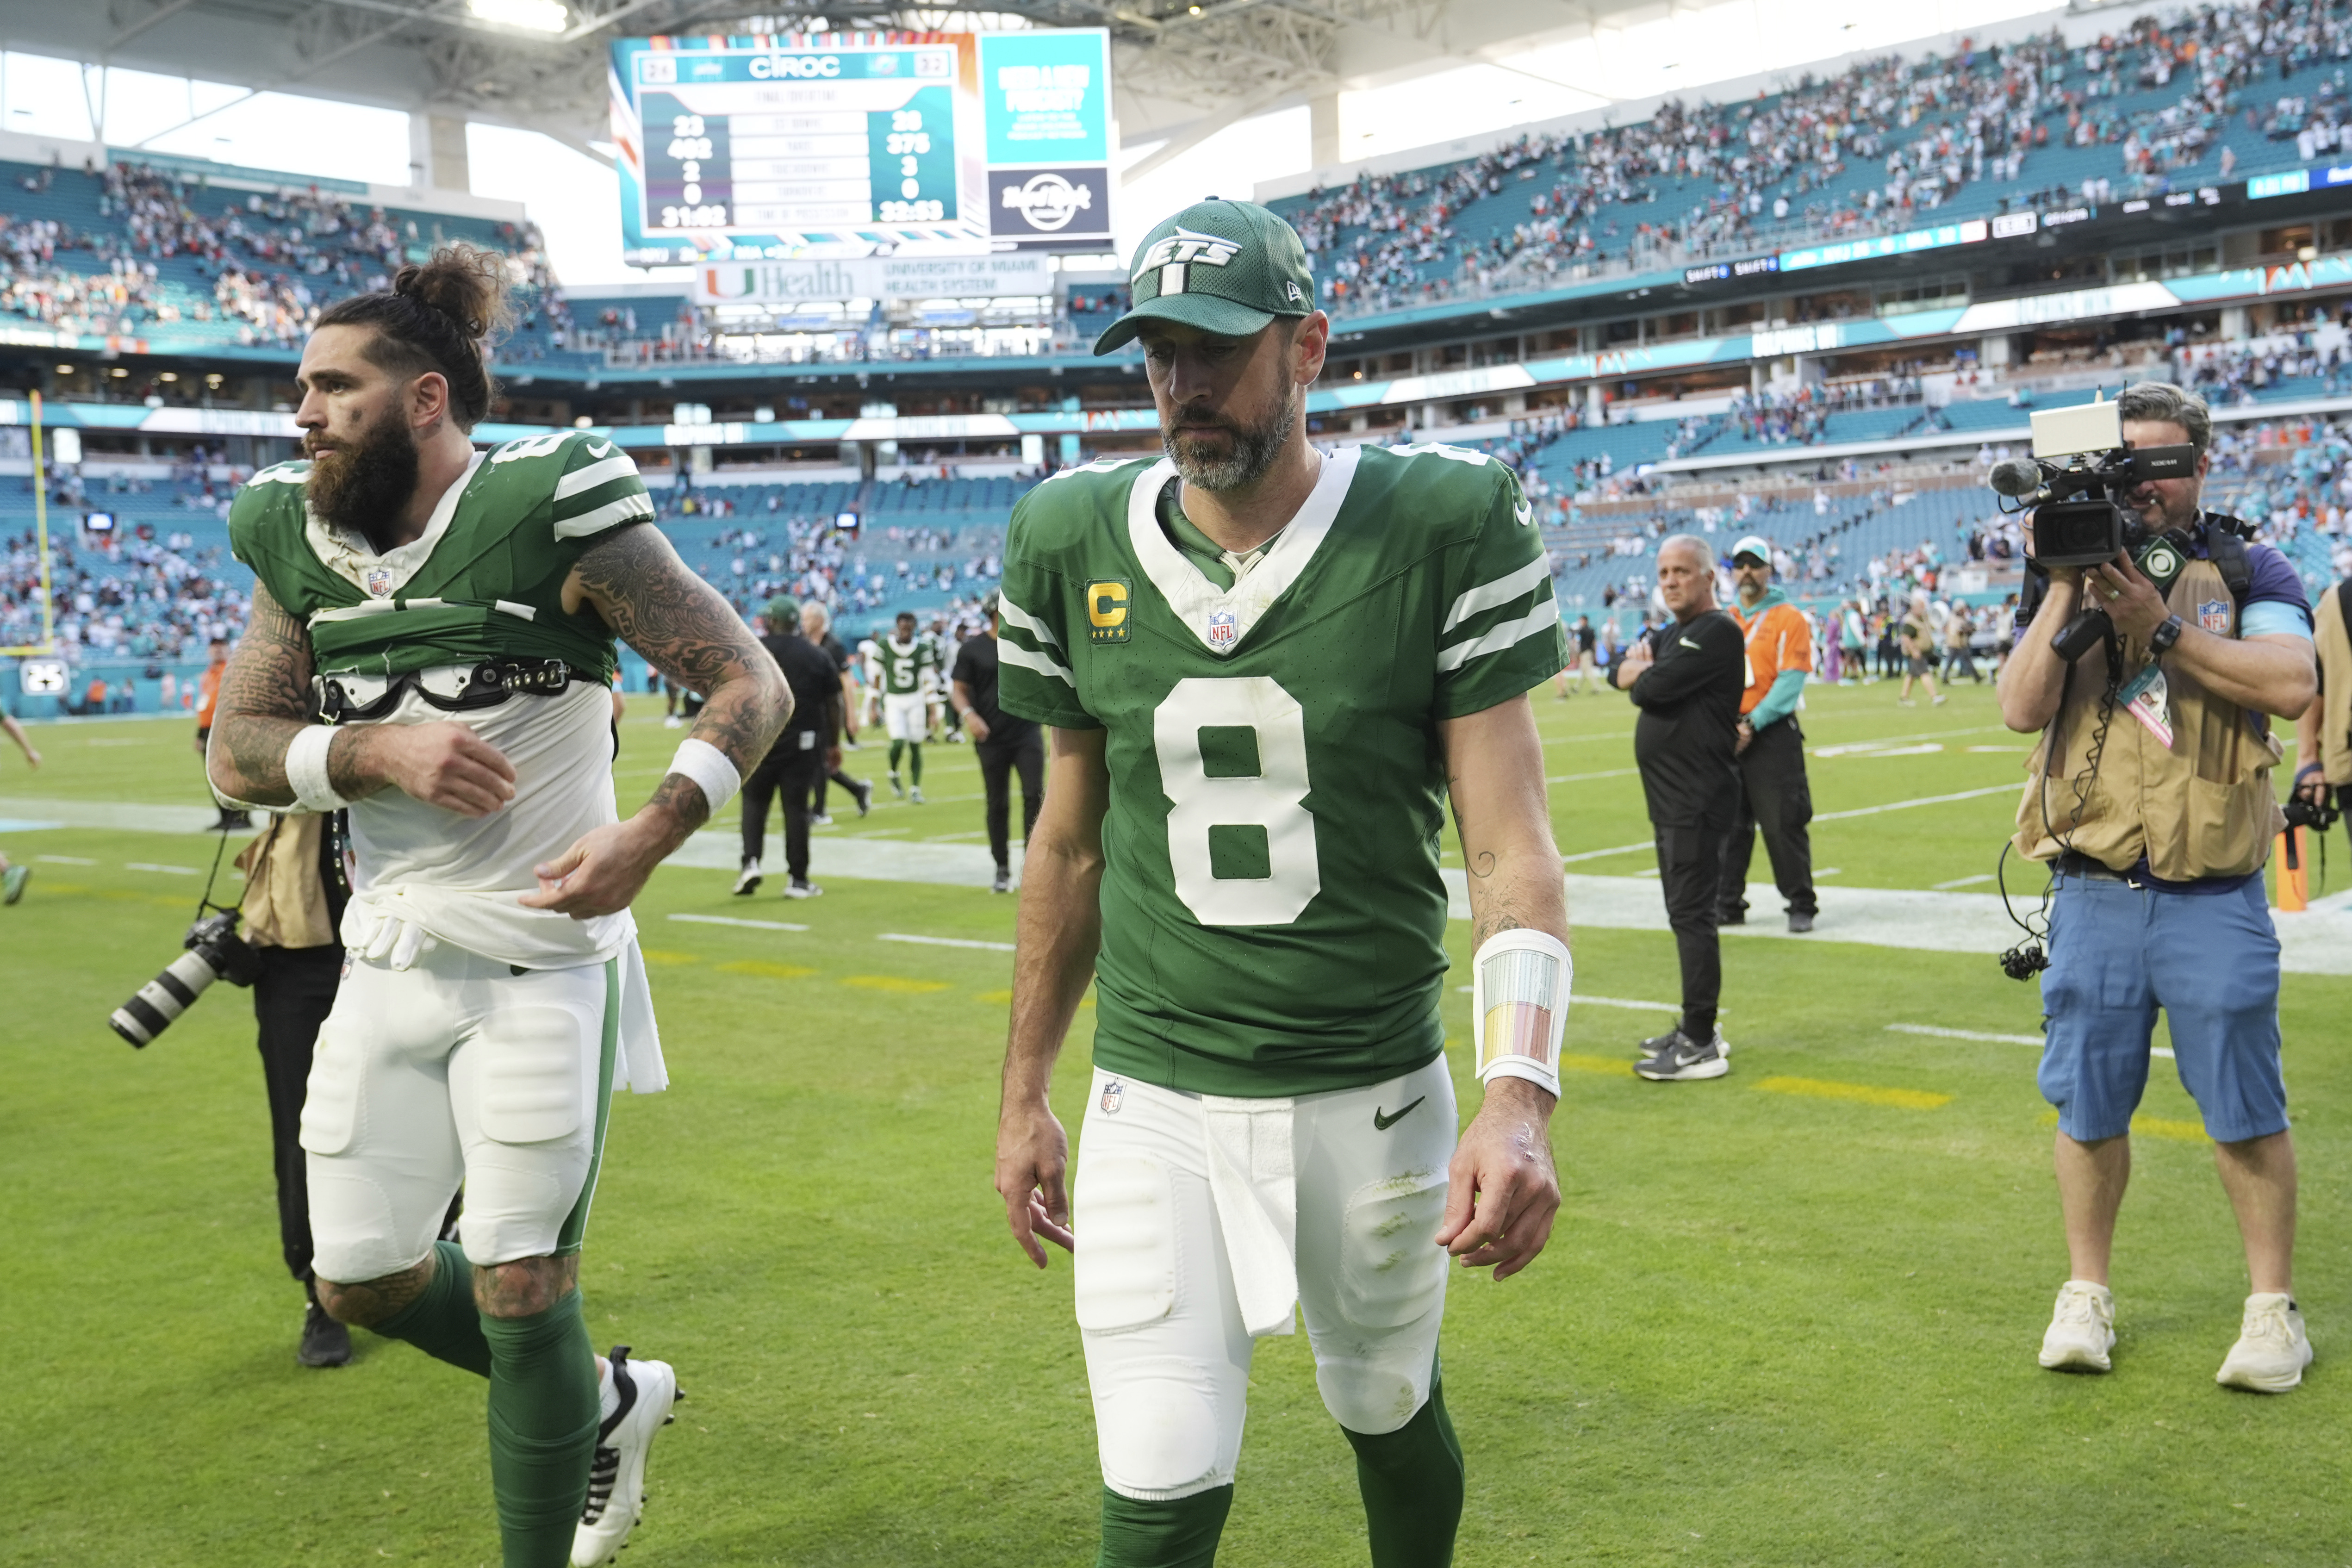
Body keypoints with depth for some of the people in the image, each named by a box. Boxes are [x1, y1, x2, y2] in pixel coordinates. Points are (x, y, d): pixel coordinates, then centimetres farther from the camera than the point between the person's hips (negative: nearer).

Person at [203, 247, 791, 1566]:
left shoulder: (553, 514, -13)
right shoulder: (300, 542, 5)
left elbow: (753, 686, -12)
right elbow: (236, 753, 4)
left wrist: (649, 838, -24)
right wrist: (381, 751, -15)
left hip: (541, 965, -6)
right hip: (390, 962, 7)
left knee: (519, 1290, -1)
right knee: (364, 1281, 13)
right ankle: (606, 1402, 36)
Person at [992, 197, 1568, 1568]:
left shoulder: (1441, 529, -10)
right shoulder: (1077, 545, -1)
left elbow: (1511, 843, -12)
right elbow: (1072, 841, 9)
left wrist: (1521, 1092, -26)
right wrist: (1025, 1091, 12)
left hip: (1375, 1091, -1)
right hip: (1154, 1100, 1)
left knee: (1391, 1413, 20)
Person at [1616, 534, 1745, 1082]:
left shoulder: (1718, 633, -13)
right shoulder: (1670, 634, 19)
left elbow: (1654, 686, -21)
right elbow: (1627, 672, 12)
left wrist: (1642, 675, 1)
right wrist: (1642, 667, -9)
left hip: (1699, 800, -10)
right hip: (1670, 798, 10)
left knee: (1692, 915, -10)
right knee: (1684, 913, 15)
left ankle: (1701, 1046, -8)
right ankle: (1696, 1028, 25)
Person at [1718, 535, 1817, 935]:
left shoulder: (1789, 618, -1)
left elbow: (1791, 681, -9)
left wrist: (1753, 723, -17)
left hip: (1773, 736, -5)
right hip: (1725, 735, 5)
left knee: (1783, 823, -6)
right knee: (1729, 823, 8)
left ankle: (1801, 905, 3)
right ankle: (1728, 904, 16)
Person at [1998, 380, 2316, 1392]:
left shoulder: (2249, 573, 5)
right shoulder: (2064, 577, 10)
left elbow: (2291, 685, -12)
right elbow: (2022, 710, -3)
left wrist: (2160, 623, -15)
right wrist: (2065, 589, -9)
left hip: (2213, 898, -2)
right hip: (2095, 897, 2)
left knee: (2244, 1109, 2)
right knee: (2089, 1106, 8)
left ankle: (2274, 1307, 17)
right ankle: (2086, 1294, 22)